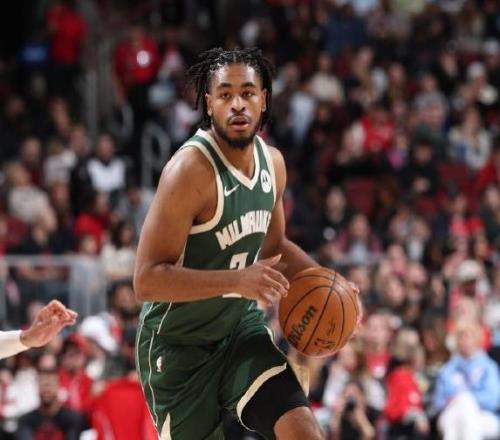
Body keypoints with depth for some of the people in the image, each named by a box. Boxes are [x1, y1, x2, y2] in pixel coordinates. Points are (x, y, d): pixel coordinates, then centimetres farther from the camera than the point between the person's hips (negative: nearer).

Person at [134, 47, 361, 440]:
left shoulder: (272, 162, 0)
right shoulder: (191, 171, -24)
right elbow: (147, 280, -29)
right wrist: (237, 280, -37)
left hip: (241, 326, 6)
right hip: (178, 345, -6)